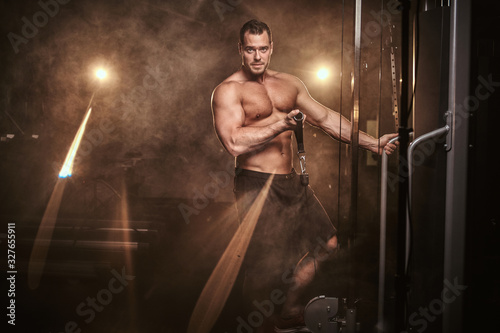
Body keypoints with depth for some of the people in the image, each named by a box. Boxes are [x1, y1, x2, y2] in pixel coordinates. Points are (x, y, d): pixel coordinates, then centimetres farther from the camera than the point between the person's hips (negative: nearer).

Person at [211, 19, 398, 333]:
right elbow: (234, 142, -21)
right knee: (268, 264, -7)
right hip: (257, 185, -7)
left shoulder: (289, 83, 14)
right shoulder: (228, 90, -6)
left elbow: (325, 117, 16)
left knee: (326, 243, 13)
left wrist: (371, 142, 13)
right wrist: (281, 125, -22)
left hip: (292, 181, 8)